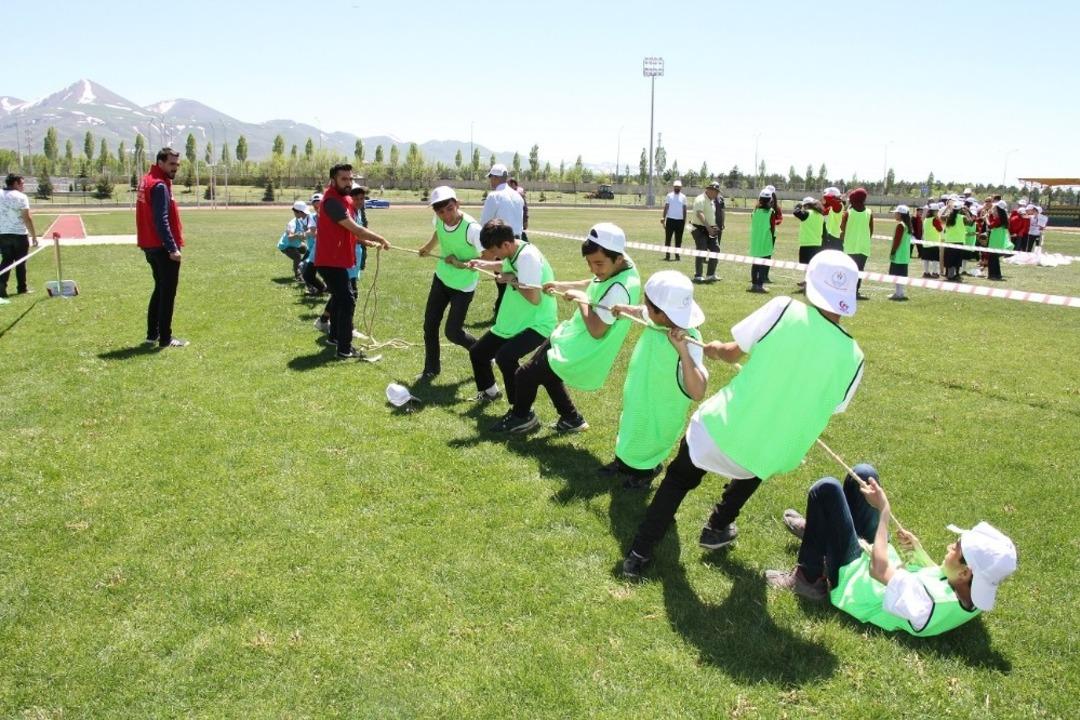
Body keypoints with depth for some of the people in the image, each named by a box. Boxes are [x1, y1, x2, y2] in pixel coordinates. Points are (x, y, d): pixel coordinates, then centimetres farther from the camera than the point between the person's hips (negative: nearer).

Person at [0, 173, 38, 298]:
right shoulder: (21, 197, -9)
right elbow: (27, 218, -13)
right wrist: (34, 236, -9)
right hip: (20, 234, -4)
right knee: (20, 262, 8)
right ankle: (22, 288, 16)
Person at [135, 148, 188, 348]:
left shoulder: (147, 181, 14)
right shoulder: (160, 186, -16)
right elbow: (161, 221, -23)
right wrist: (173, 248, -24)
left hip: (151, 247, 10)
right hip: (163, 248, -10)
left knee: (160, 289, 19)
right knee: (168, 293, -3)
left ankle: (152, 335, 25)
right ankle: (165, 339, 2)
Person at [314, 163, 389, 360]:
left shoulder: (345, 199, 11)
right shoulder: (332, 200, -22)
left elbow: (350, 231, 14)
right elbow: (354, 228, -26)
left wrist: (368, 242, 0)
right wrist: (380, 239, -19)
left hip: (336, 259, 11)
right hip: (330, 261, -11)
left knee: (339, 298, 23)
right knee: (347, 301, -12)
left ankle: (335, 336, 39)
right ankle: (344, 349, -9)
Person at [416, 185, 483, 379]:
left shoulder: (471, 228, -32)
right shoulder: (438, 220, -12)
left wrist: (463, 264, -31)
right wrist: (428, 247, 26)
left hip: (463, 285, -6)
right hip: (441, 278, 6)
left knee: (452, 332, -4)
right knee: (430, 325, 7)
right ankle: (431, 368, 24)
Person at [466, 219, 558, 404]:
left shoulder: (528, 256, -27)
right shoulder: (514, 254, 2)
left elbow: (534, 298, -33)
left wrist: (513, 281, -21)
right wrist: (482, 264, 29)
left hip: (537, 324, -10)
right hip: (514, 321, 10)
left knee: (505, 357, -33)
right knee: (477, 353, 15)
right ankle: (490, 391, 42)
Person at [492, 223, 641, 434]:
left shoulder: (619, 289, -35)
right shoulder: (617, 266, -6)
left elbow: (596, 330, -33)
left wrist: (582, 299, -24)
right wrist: (562, 286, 10)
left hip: (579, 352, -10)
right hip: (574, 337, 10)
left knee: (524, 376, 1)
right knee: (546, 372, 29)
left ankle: (521, 417, 31)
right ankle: (571, 419, 40)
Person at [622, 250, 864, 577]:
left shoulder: (783, 309, -12)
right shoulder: (852, 357, -5)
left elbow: (733, 353, -1)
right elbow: (827, 409, 8)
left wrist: (714, 349, 22)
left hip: (722, 428, -2)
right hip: (768, 456, 2)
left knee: (679, 478, 26)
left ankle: (639, 553, 27)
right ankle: (717, 529, 45)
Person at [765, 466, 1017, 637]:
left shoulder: (927, 606, -41)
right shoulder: (981, 595, -17)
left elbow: (878, 570, -32)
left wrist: (884, 510, -26)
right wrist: (919, 552, -9)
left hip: (852, 576, -7)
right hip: (891, 565, 7)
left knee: (826, 488, -16)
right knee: (863, 473, 4)